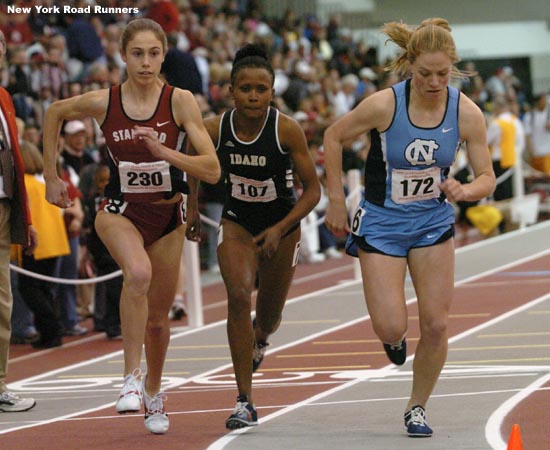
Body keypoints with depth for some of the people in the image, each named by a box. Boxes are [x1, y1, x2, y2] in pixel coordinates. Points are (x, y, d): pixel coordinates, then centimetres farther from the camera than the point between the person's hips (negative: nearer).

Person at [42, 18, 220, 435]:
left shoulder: (180, 102, -15)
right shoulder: (103, 103, -12)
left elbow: (212, 171, -18)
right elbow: (54, 114, 9)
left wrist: (165, 152, -32)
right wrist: (51, 177, 11)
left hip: (167, 214, 1)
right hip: (120, 211, -1)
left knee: (158, 317, 11)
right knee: (138, 273, -34)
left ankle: (153, 391, 39)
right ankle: (132, 377, -27)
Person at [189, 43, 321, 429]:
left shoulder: (287, 130, -23)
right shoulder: (215, 129, -16)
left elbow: (313, 190, -17)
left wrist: (279, 230, -26)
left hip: (282, 225, 0)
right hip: (236, 222, 0)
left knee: (268, 317, 12)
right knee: (238, 296, -23)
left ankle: (260, 339, 55)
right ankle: (245, 403, -20)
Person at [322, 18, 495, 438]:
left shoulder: (466, 113, -14)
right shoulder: (384, 105, -21)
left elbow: (487, 179, -6)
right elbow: (333, 137, -4)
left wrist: (463, 191, -28)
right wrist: (337, 199, -4)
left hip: (433, 222, 2)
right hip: (382, 222, -2)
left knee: (436, 325, -3)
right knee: (392, 329, -11)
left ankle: (417, 408, 19)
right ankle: (393, 337, 29)